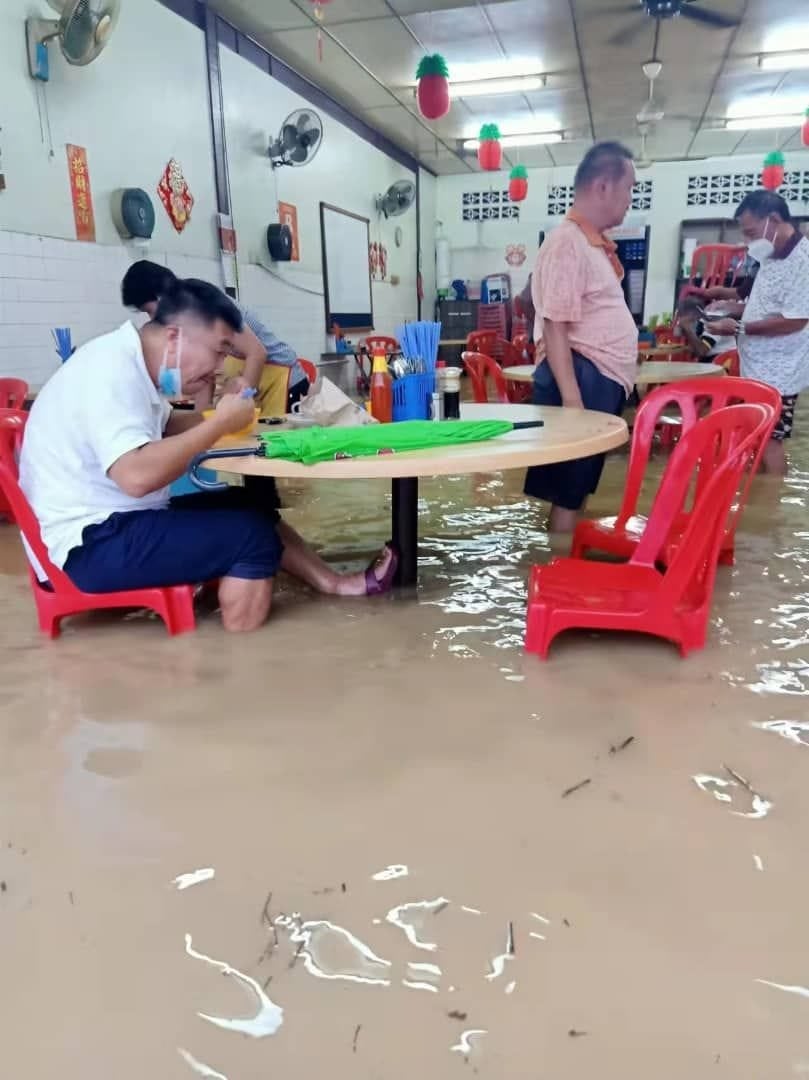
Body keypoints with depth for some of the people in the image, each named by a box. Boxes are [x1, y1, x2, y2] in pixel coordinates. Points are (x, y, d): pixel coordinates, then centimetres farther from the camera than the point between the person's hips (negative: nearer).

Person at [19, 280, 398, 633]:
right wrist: (221, 423, -25)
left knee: (246, 505, 9)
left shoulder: (132, 361, 7)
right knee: (251, 533, -17)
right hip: (88, 543, -10)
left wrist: (222, 418, 0)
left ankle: (334, 583, 16)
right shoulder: (113, 370, -23)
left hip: (116, 520, 10)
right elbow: (136, 475, -35)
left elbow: (162, 427, 19)